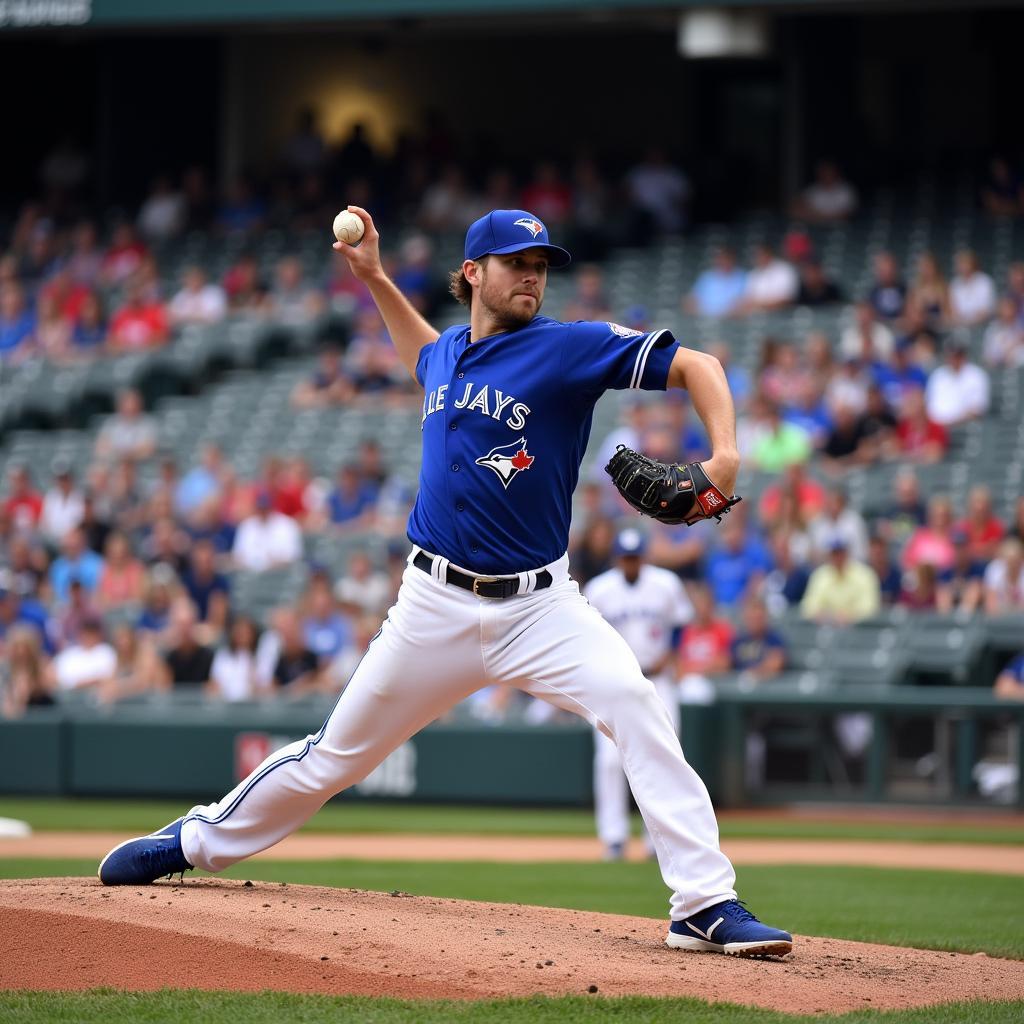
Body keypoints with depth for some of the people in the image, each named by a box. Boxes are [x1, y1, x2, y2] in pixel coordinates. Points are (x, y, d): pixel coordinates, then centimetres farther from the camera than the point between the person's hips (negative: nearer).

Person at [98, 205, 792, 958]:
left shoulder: (569, 349, -7)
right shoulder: (450, 353, 9)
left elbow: (696, 365, -12)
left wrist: (724, 457, -27)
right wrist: (376, 280, 28)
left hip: (540, 606, -3)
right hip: (438, 606, 4)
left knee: (636, 707, -27)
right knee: (336, 754, 11)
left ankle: (707, 905, -27)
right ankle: (197, 842, 32)